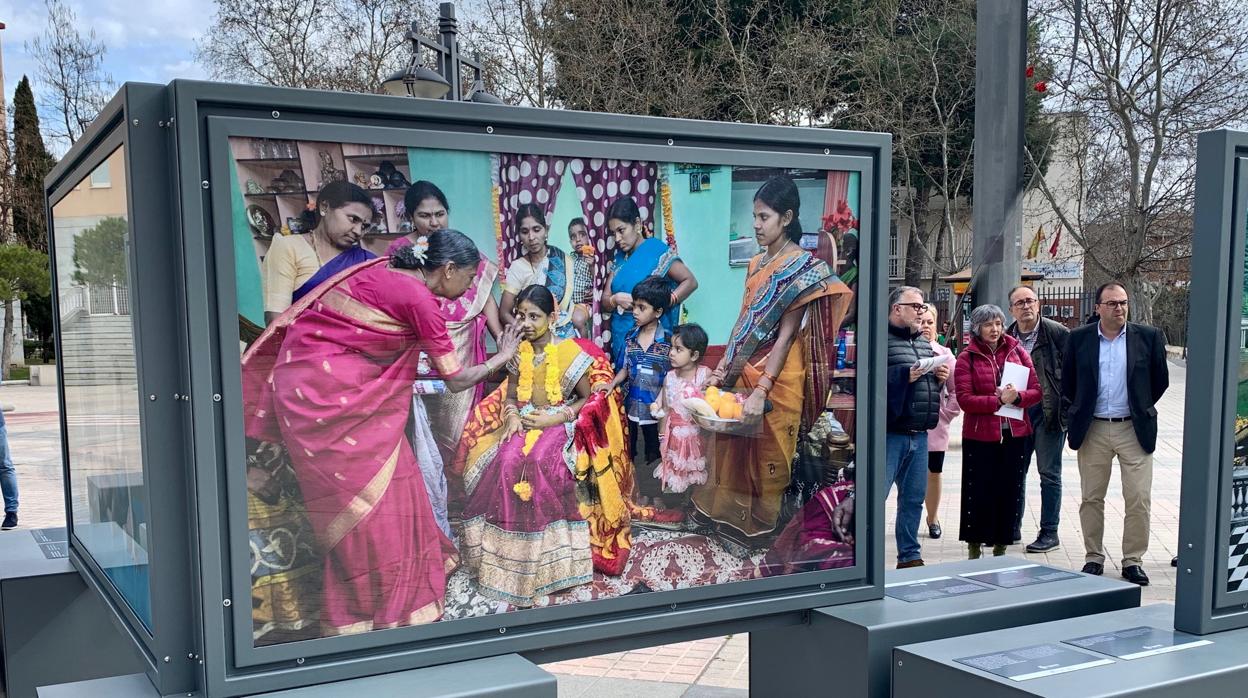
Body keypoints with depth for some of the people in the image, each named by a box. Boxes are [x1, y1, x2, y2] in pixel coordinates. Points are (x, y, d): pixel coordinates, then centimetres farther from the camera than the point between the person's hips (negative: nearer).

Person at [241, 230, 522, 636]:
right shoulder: (421, 300, -15)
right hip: (326, 389, -9)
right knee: (365, 496, -2)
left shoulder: (388, 269, 8)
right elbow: (457, 380, -7)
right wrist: (503, 357, 8)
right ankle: (372, 609, 8)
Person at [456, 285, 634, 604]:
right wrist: (512, 416, -8)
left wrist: (555, 419, -13)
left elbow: (590, 399, -2)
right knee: (506, 463, -28)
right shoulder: (518, 352, 7)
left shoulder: (570, 352, -6)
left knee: (541, 462, -35)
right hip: (523, 424, 4)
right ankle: (510, 554, -19)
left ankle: (544, 556, -21)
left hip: (559, 425, -4)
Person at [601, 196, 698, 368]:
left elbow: (690, 282, -10)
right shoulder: (619, 258, 12)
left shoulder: (657, 250, -6)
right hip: (620, 338, 6)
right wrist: (615, 300, -12)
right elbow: (605, 301, 12)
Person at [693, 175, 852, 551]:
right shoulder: (757, 263, 9)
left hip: (778, 377, -7)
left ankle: (759, 530, 21)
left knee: (767, 453, 6)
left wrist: (761, 392, -22)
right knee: (734, 447, 13)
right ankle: (731, 518, 28)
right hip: (743, 372, 7)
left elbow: (786, 335, -18)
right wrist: (723, 366, 4)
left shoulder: (804, 268, -13)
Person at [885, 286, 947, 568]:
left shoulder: (924, 343, 19)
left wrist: (940, 377, 7)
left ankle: (909, 555, 25)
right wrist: (905, 375, -21)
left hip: (919, 435, 8)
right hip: (889, 434, -8)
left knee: (914, 497, 14)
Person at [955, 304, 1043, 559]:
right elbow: (964, 399, -9)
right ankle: (974, 547, 14)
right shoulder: (967, 357, -1)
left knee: (1009, 492, 6)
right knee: (979, 492, 1)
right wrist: (998, 400, -19)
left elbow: (1036, 390, 4)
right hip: (979, 435, -3)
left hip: (1014, 433, 3)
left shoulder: (1017, 351, 8)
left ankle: (1000, 547, 19)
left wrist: (1017, 396, -16)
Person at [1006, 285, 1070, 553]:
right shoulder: (1007, 337, 8)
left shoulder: (1057, 333, -6)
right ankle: (1012, 528, 22)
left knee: (1049, 473, 2)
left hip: (1048, 411, -5)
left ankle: (1049, 533, 11)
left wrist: (1066, 410, -12)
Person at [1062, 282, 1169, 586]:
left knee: (1139, 500, -2)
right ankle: (1094, 558, 18)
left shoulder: (1148, 337, 0)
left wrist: (1141, 408, 11)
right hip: (1093, 430, 1)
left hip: (1134, 430, -1)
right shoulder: (1079, 338, 1)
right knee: (1091, 498, 7)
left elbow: (1160, 380, 9)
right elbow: (1068, 382, 11)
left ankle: (1133, 561, 10)